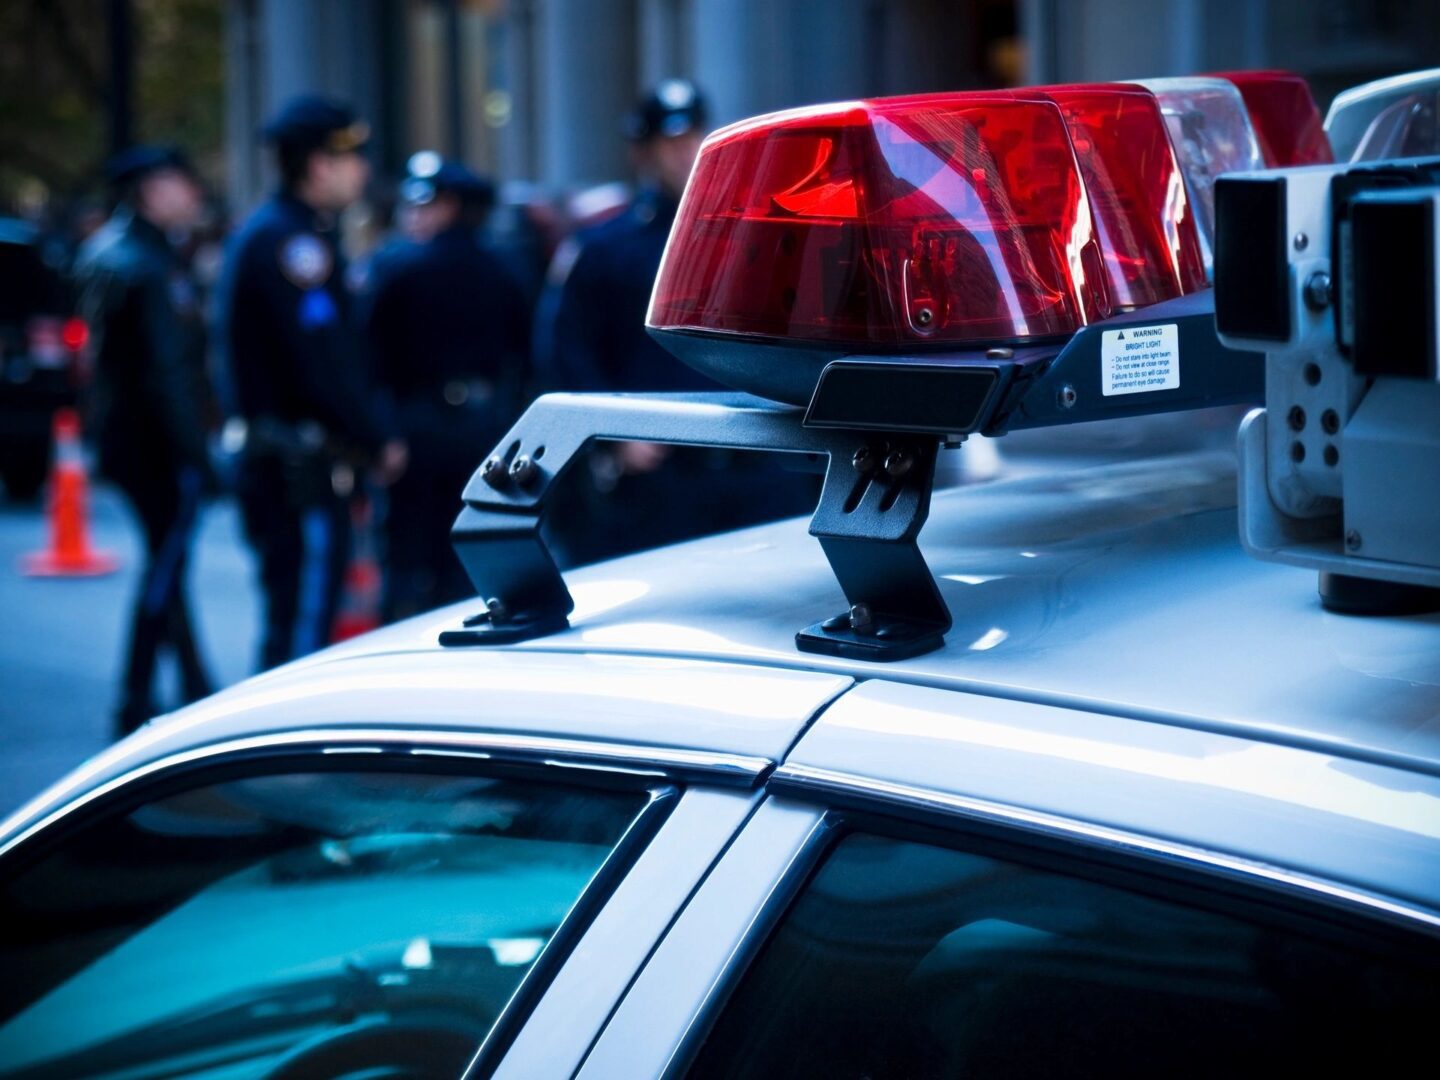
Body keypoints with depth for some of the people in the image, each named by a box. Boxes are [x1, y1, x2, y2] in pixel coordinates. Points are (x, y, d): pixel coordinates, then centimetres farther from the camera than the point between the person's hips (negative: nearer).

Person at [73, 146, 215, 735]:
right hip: (159, 442, -10)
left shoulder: (106, 250, 13)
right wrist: (193, 447, -21)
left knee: (167, 563, 17)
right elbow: (166, 368, -22)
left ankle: (196, 691, 27)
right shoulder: (147, 265, -18)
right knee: (165, 568, -3)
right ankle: (137, 703, 0)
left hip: (123, 435, 10)